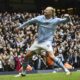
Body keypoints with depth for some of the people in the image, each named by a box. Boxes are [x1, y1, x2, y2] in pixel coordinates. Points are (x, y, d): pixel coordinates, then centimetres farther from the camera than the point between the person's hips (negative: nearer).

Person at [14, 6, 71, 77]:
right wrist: (19, 27, 15)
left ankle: (66, 69, -12)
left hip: (47, 41, -4)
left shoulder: (55, 20, -9)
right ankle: (23, 72, 21)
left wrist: (67, 17, -36)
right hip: (38, 41, 4)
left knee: (52, 56, -24)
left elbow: (66, 20, -12)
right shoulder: (40, 18, -2)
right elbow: (29, 22, 9)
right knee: (27, 55, 3)